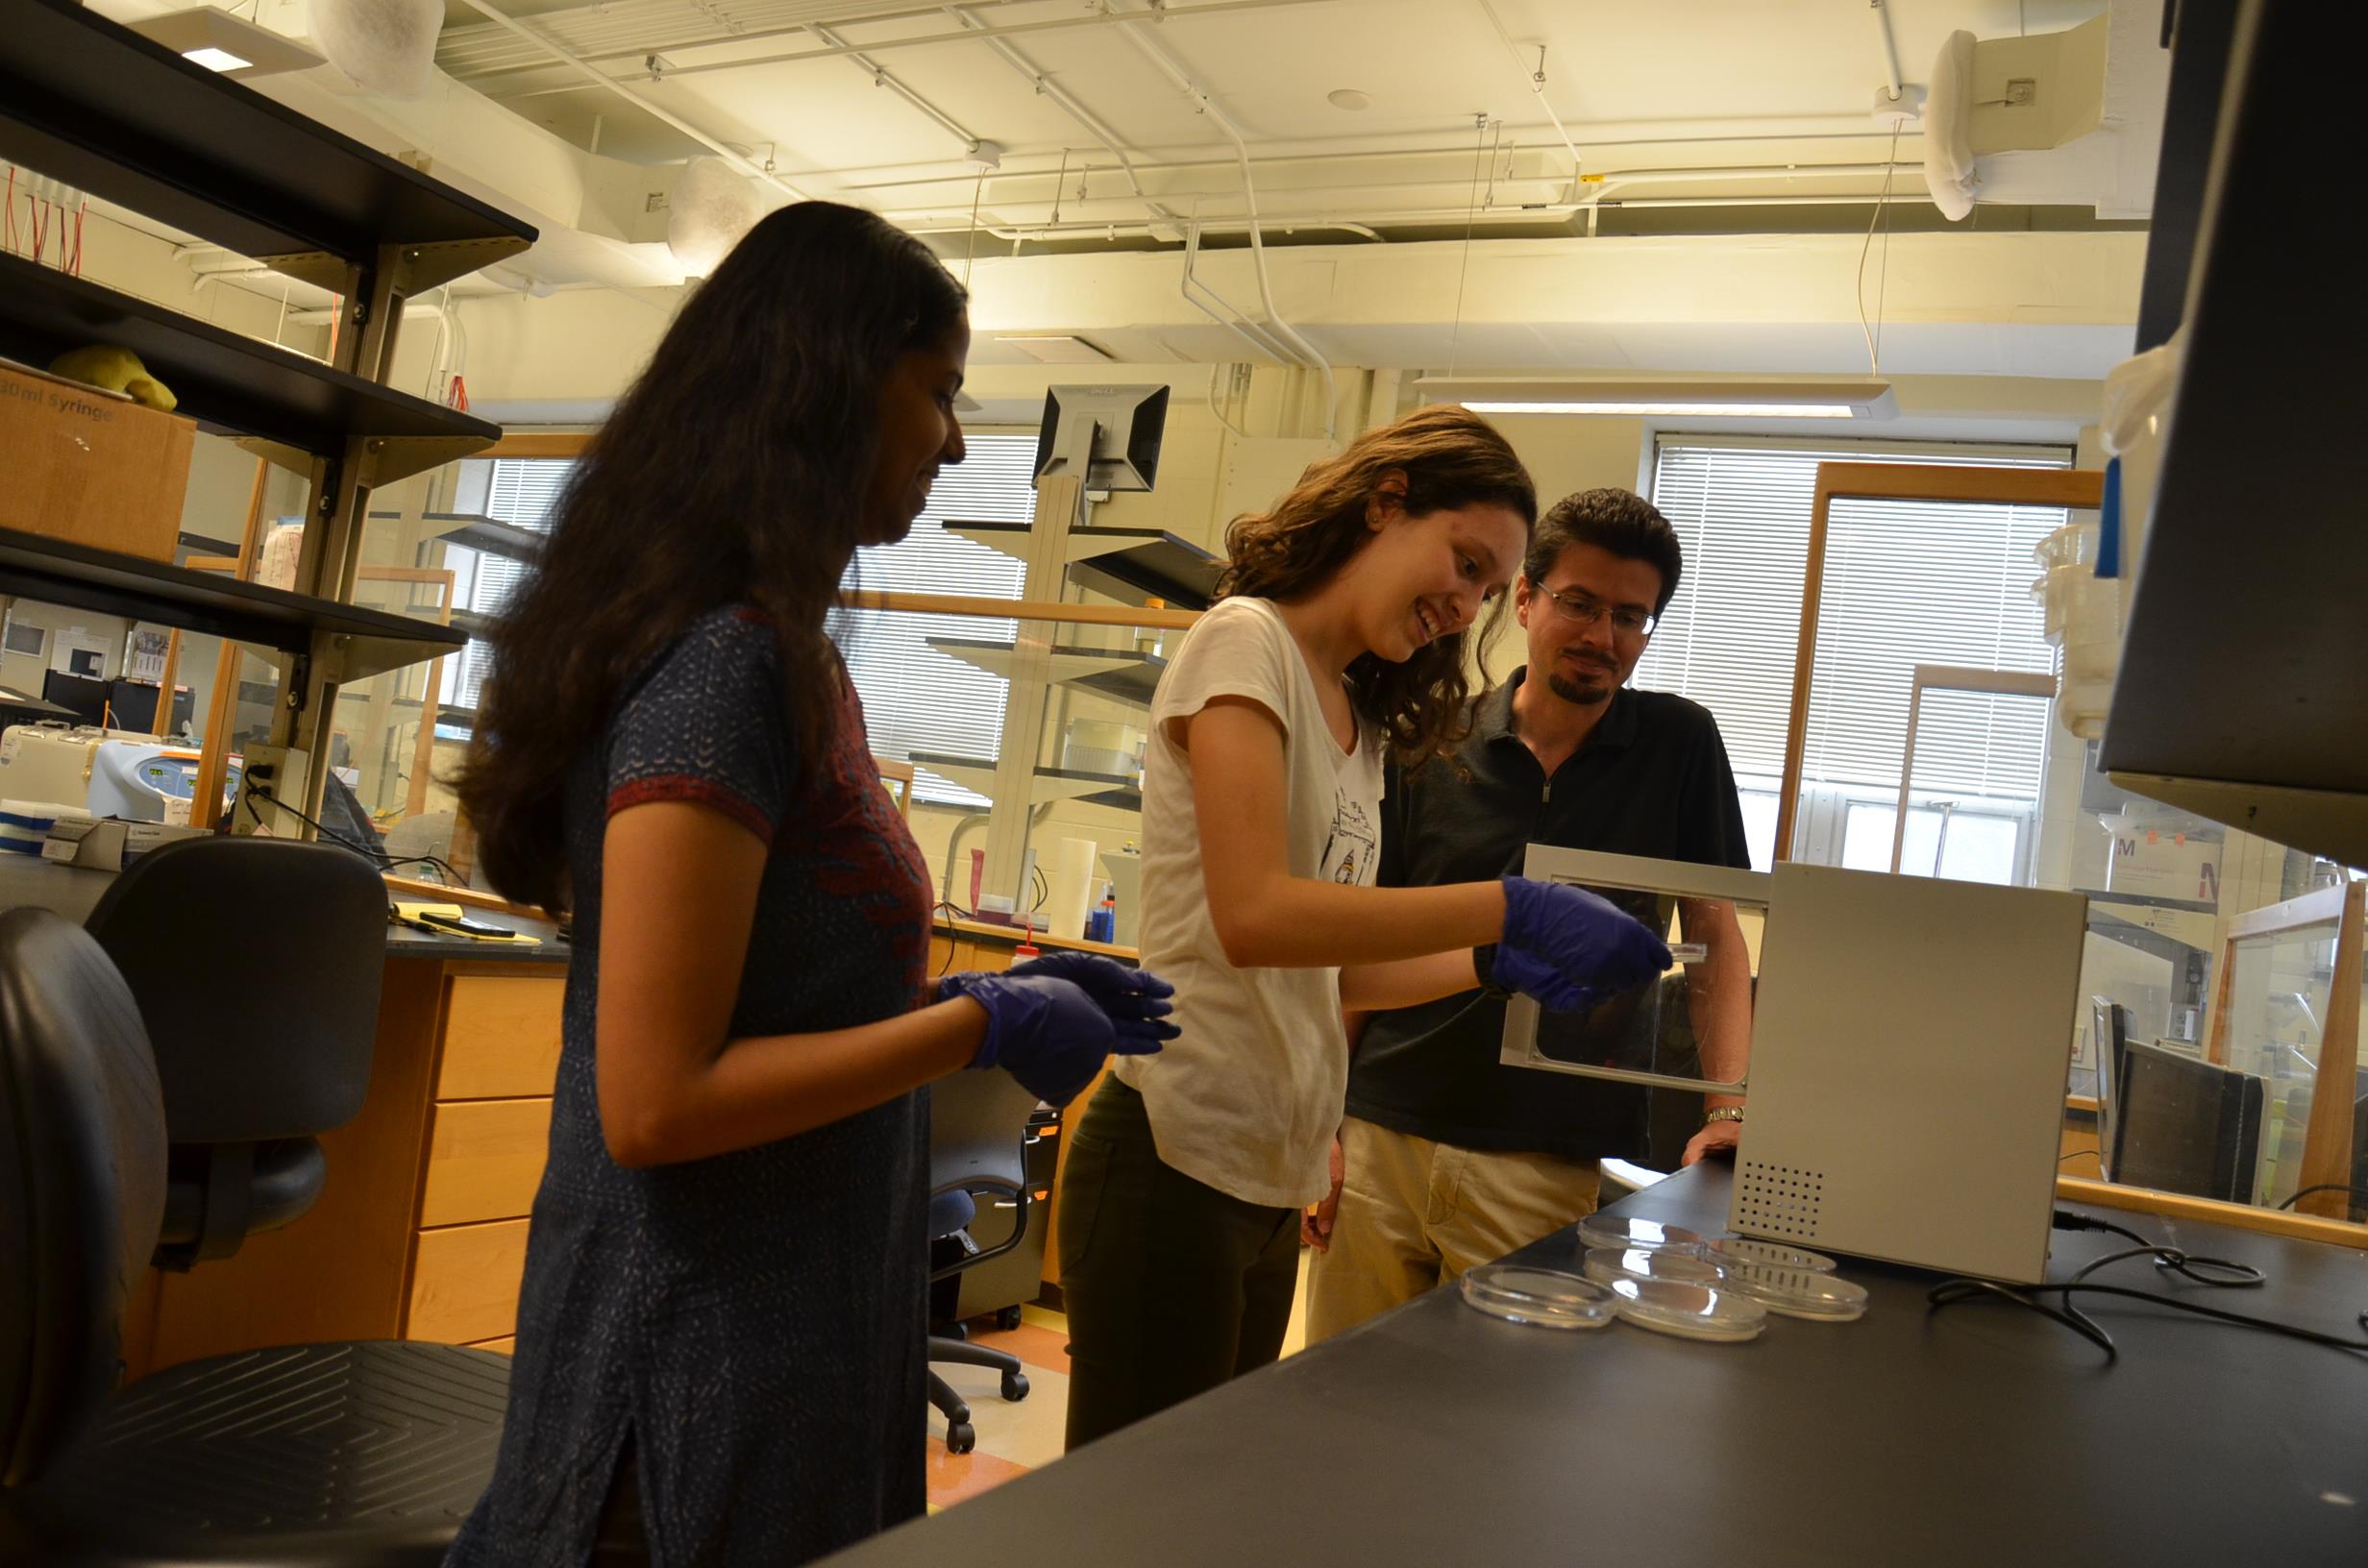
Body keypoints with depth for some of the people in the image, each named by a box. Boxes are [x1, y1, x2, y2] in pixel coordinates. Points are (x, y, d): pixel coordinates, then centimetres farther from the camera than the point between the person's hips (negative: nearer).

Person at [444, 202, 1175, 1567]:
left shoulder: (786, 654, 7)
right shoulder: (725, 661, -21)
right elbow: (657, 1101, -23)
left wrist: (1001, 988, 6)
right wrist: (984, 1024, -17)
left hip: (795, 1302, 9)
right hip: (714, 1349, -9)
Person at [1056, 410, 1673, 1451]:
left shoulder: (1363, 720, 16)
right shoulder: (1246, 641, -9)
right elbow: (1254, 918, -23)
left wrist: (1493, 965, 2)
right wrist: (1513, 908, -22)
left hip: (1274, 1174, 9)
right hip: (1180, 1159, -9)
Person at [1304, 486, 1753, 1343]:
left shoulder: (1679, 745, 3)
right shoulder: (1431, 747, 4)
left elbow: (1715, 935, 5)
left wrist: (1729, 1108, -8)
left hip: (1548, 1167, -1)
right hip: (1377, 1139, 2)